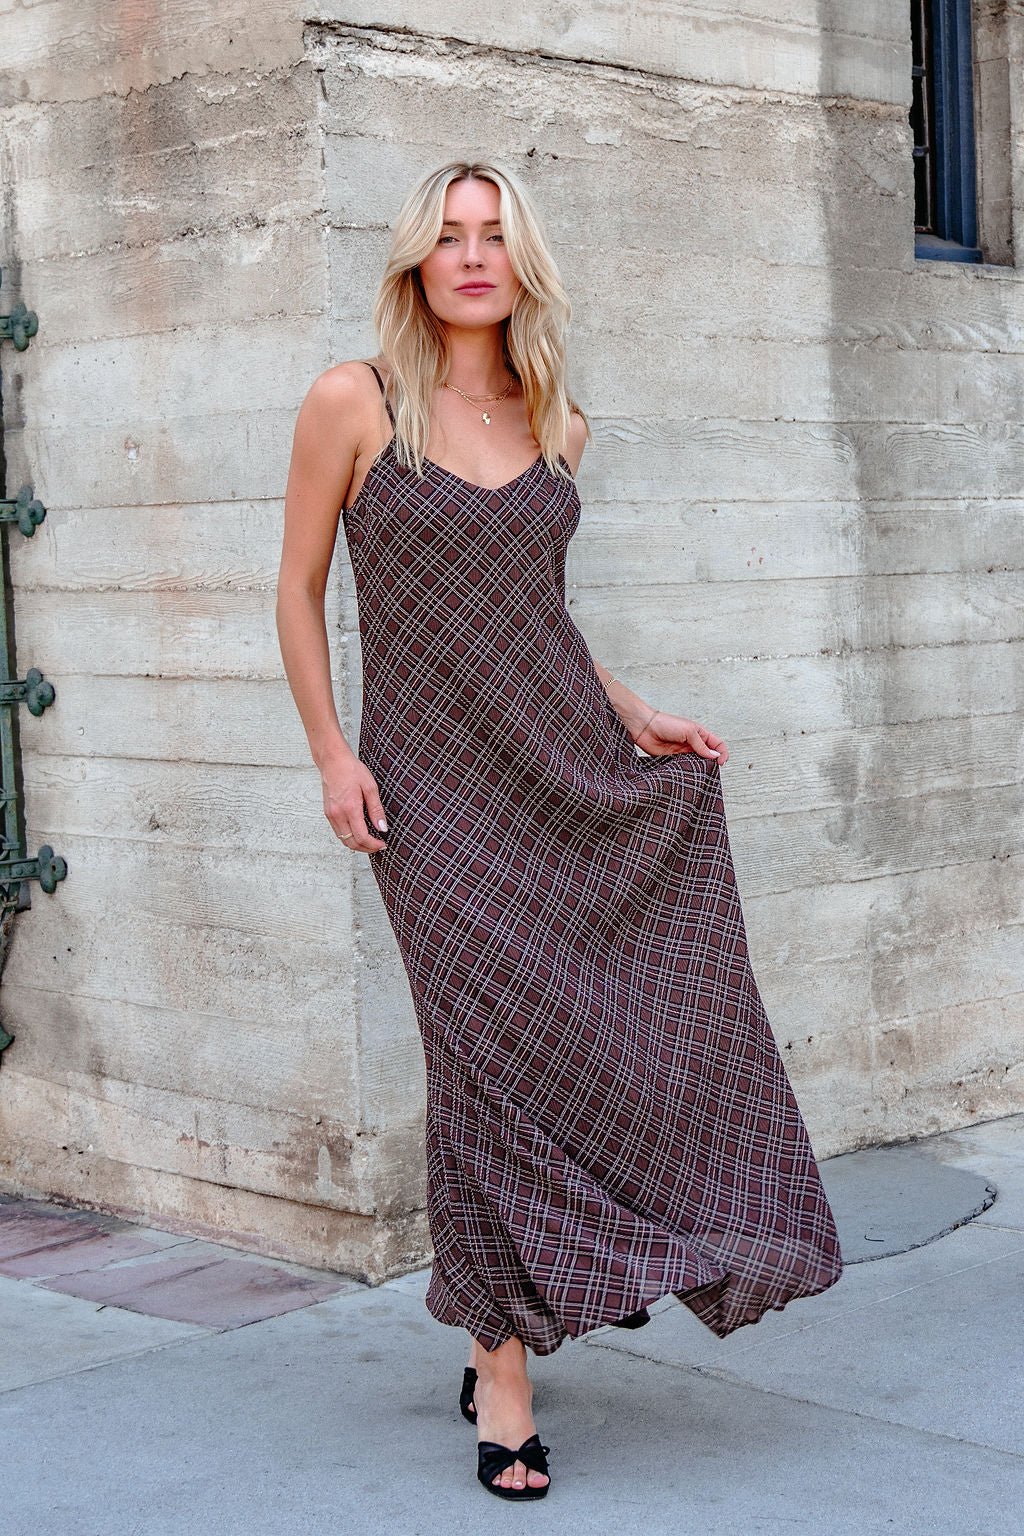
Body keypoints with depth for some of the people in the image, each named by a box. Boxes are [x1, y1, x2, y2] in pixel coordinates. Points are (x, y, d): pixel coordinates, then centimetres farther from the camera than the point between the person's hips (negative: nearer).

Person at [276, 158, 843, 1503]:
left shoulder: (558, 424, 10)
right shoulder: (353, 401, -3)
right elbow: (300, 588, 1)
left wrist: (635, 716, 12)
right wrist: (331, 756, -7)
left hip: (571, 758, 5)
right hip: (436, 780, -5)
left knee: (656, 1012, 2)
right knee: (494, 1045, -7)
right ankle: (503, 1376, 3)